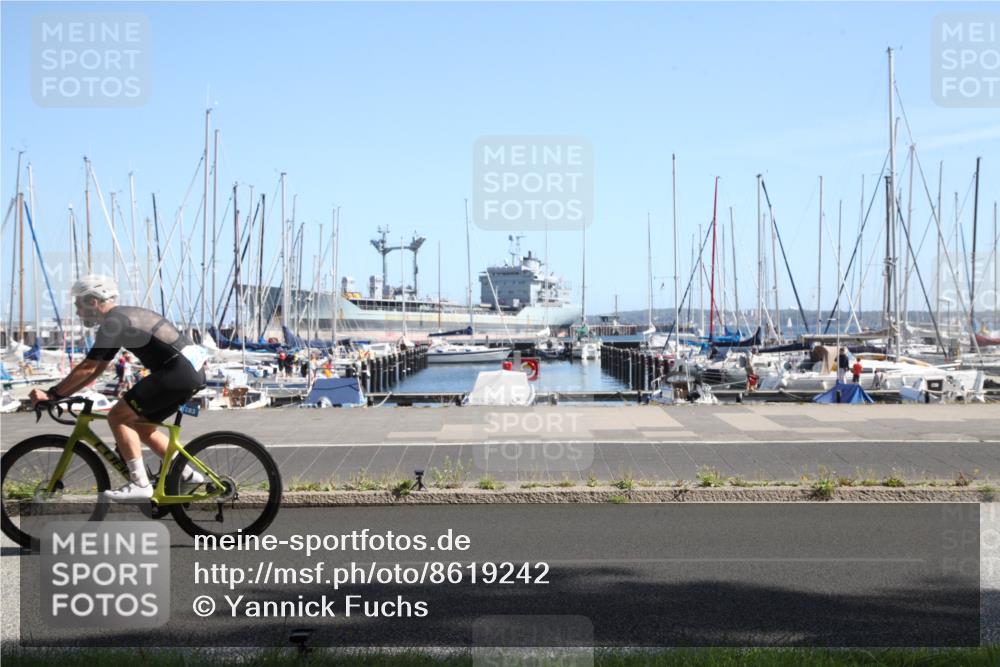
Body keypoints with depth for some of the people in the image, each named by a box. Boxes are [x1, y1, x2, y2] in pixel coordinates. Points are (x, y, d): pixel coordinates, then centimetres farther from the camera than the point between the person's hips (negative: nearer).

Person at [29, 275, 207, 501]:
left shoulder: (113, 323, -8)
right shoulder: (124, 317, 22)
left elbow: (88, 368, -10)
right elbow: (97, 369, 24)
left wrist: (52, 394, -3)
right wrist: (62, 393, 19)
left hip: (178, 371, -10)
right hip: (193, 370, 10)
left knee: (117, 416, -6)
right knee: (141, 426, 18)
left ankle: (140, 485, -7)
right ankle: (187, 475, 17)